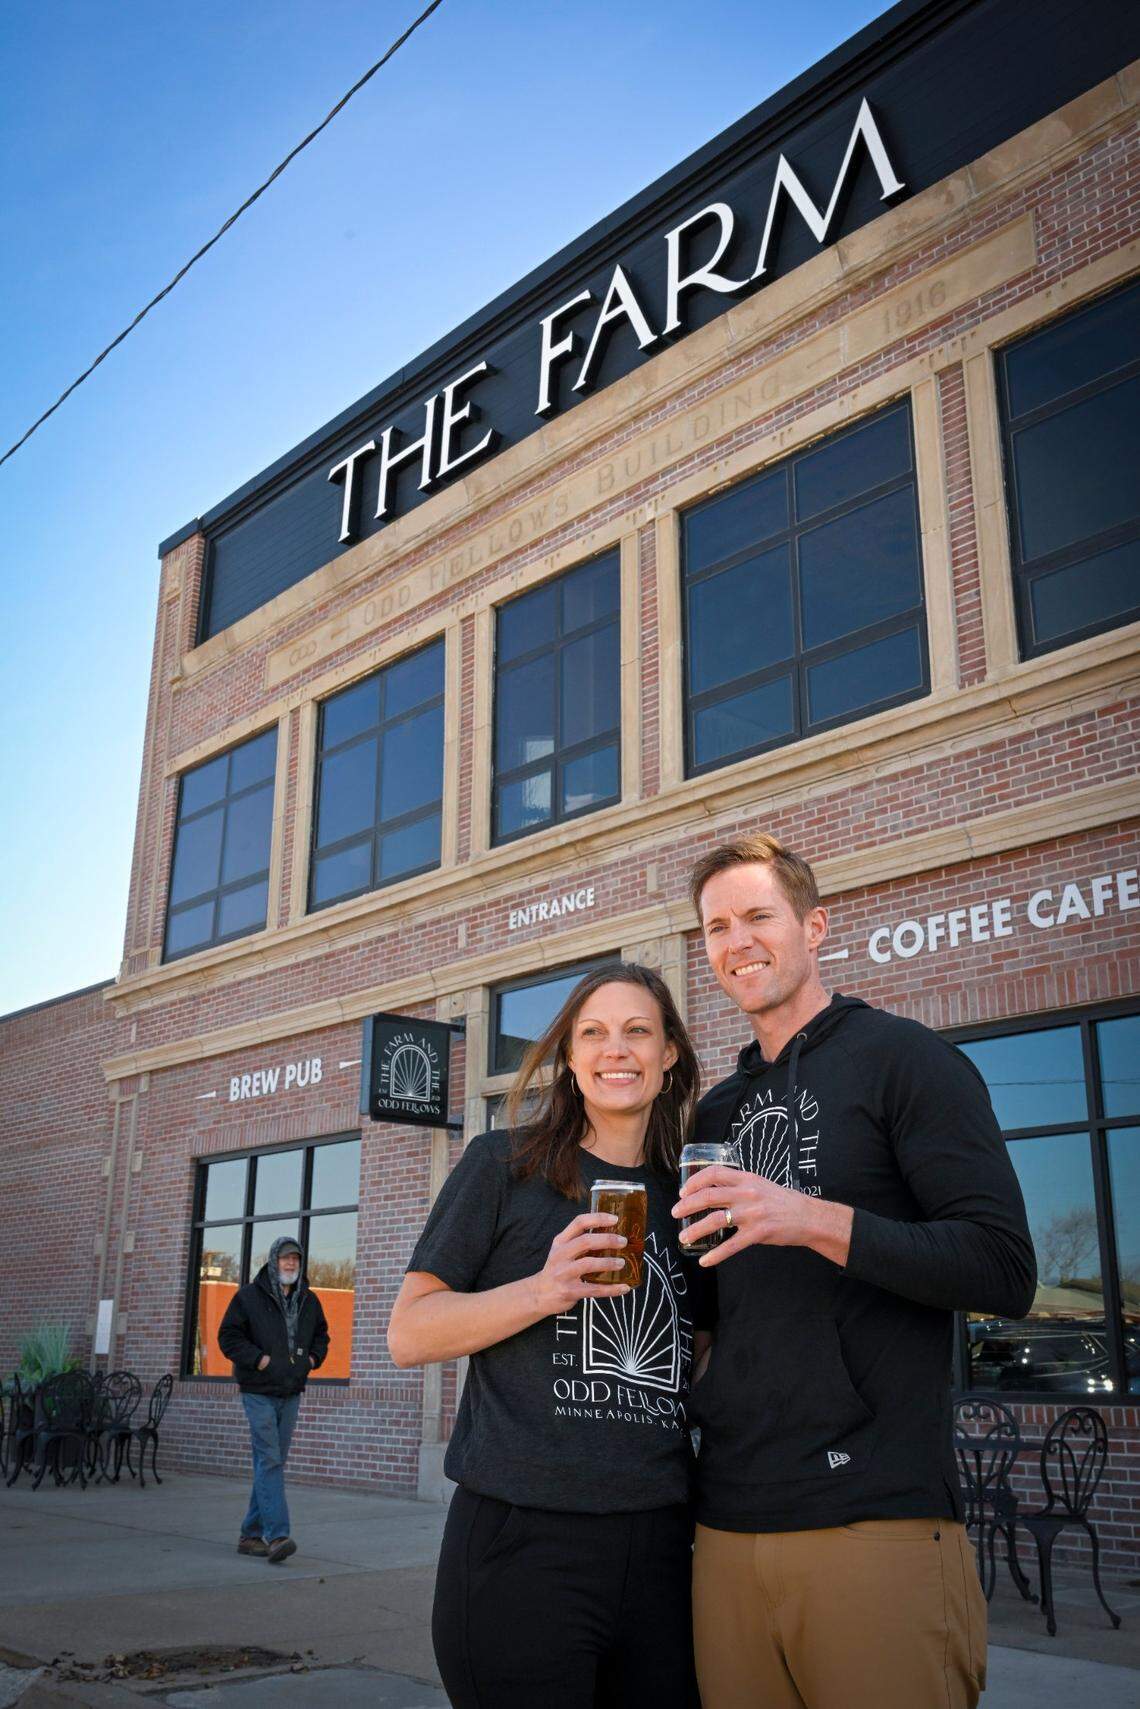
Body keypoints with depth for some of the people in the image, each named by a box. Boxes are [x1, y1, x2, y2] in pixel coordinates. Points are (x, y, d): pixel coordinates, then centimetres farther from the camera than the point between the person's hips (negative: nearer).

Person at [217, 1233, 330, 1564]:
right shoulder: (249, 1296, -4)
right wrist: (258, 1359, -14)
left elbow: (321, 1335, 25)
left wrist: (313, 1357, 7)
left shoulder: (309, 1300, 11)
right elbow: (228, 1336, -4)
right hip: (259, 1391, -6)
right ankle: (276, 1535, -18)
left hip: (291, 1393, 6)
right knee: (269, 1461, -14)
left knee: (272, 1463, 9)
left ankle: (251, 1534, 18)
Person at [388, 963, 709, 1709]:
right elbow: (409, 1333, -3)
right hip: (521, 1536, -4)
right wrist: (541, 1291, -17)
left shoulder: (684, 1197, 13)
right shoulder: (505, 1165, 1)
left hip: (659, 1540, 4)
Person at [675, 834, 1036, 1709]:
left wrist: (816, 1221, -22)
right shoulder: (719, 1110, 16)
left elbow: (1004, 1269, -12)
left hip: (876, 1518, -5)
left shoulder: (902, 1057, -2)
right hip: (729, 1521, 6)